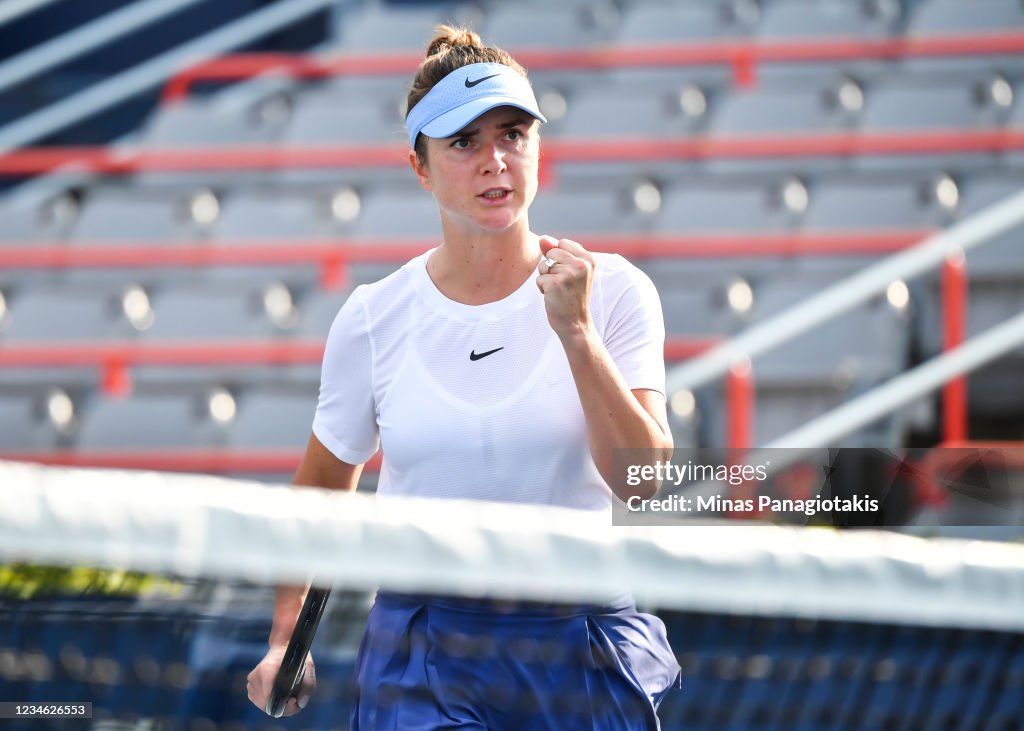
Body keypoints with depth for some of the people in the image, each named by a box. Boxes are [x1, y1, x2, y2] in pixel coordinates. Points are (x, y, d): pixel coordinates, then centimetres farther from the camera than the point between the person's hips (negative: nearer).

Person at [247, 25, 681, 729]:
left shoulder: (612, 290, -3)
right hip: (421, 658, 0)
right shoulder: (373, 319, 0)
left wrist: (575, 330, -20)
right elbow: (322, 486, 14)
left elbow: (643, 481, -13)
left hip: (584, 659, 0)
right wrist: (286, 639, 10)